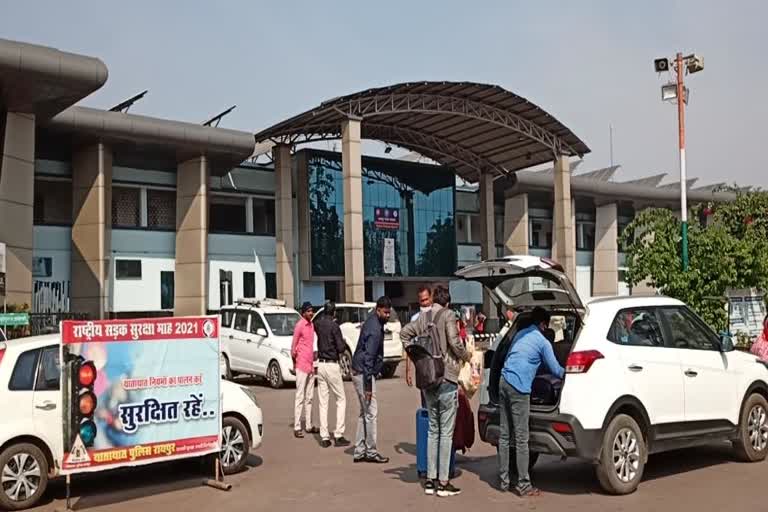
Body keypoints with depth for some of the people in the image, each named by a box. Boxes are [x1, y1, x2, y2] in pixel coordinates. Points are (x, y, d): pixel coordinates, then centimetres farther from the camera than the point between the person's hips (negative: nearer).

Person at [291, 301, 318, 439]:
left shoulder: (311, 325, 13)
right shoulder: (299, 325, -11)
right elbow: (293, 346, -8)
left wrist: (313, 362, 16)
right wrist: (295, 362, -2)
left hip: (310, 365, 8)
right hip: (301, 365, -8)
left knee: (309, 397, 11)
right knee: (300, 397, -7)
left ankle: (309, 425, 17)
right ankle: (297, 427, -5)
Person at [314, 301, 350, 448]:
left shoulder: (318, 324, 5)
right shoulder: (334, 326, -12)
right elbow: (340, 348, -13)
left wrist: (324, 316, 19)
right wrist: (344, 344, 7)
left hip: (321, 365, 5)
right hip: (332, 365, -5)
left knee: (323, 402, 7)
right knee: (341, 400, 5)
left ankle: (324, 437, 6)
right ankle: (338, 435, 0)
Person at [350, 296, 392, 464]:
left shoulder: (374, 322, 9)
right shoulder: (374, 329, -21)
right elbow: (368, 358, -24)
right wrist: (368, 385, -23)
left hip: (359, 372, 10)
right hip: (363, 373, -10)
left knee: (364, 412, 13)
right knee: (371, 413, -3)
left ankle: (359, 451, 17)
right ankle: (371, 452, 5)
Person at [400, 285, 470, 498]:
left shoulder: (423, 317, 7)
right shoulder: (448, 315, -9)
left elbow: (404, 333, 11)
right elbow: (454, 342, -17)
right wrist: (466, 356, 1)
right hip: (447, 379, -6)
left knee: (433, 430, 15)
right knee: (446, 432, 1)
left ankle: (431, 480, 18)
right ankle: (443, 482, 4)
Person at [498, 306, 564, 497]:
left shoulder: (520, 334, 20)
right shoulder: (542, 342, 0)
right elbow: (555, 369, 7)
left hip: (504, 382, 8)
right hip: (518, 388, -7)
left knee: (504, 435, 11)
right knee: (521, 438, -3)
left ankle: (504, 480, 16)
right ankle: (523, 485, 1)